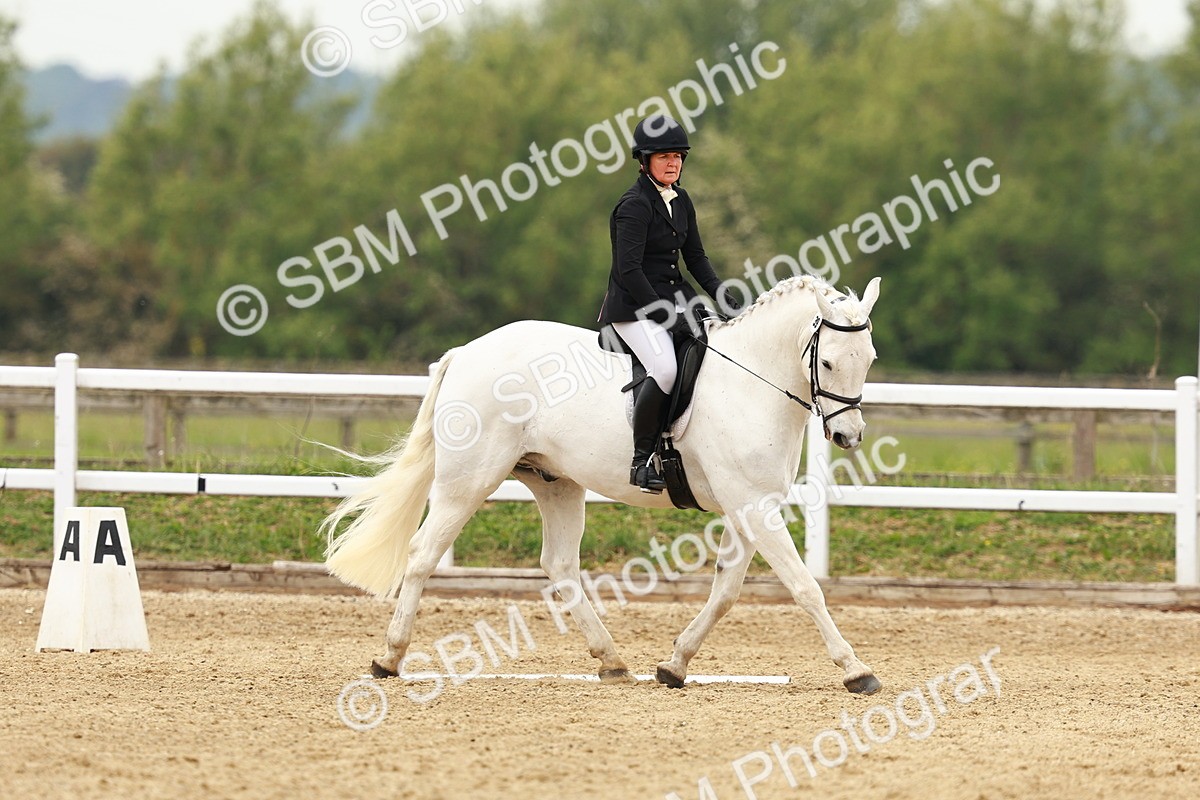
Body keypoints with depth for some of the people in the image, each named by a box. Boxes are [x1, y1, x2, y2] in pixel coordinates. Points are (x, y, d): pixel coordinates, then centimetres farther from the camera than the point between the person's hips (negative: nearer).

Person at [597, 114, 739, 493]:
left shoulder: (681, 201, 12)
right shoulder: (634, 205, -13)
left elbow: (695, 257, 18)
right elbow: (629, 270, -19)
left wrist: (723, 297, 1)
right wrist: (665, 316, -23)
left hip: (675, 296, 9)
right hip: (634, 306, -9)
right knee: (665, 369, -32)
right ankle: (641, 461, -24)